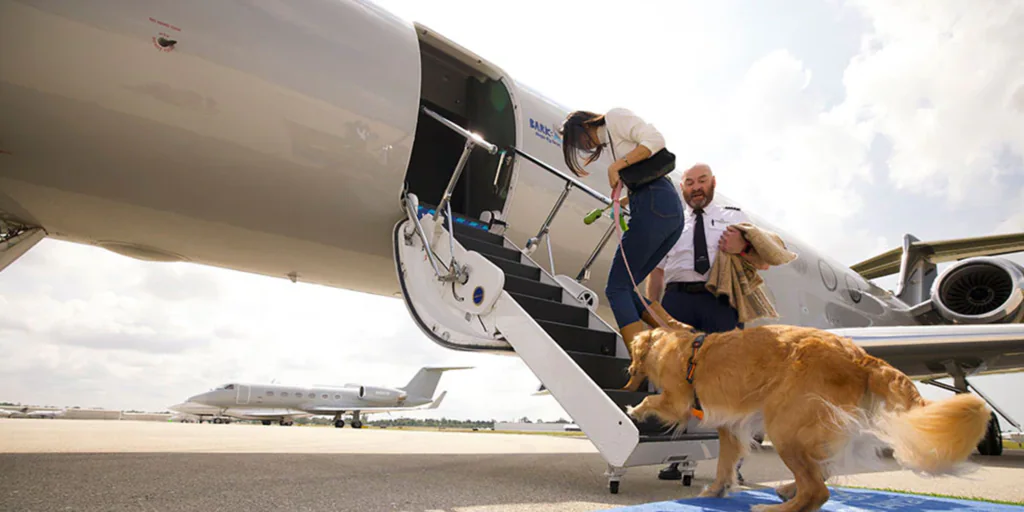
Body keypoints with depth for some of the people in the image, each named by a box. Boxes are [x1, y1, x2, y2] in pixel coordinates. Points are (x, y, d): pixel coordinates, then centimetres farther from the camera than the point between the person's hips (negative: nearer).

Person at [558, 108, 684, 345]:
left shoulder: (615, 117, 5)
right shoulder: (609, 141, 30)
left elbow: (656, 139, -10)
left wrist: (616, 165, -11)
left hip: (655, 204, -10)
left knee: (617, 288, -9)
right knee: (625, 288, 8)